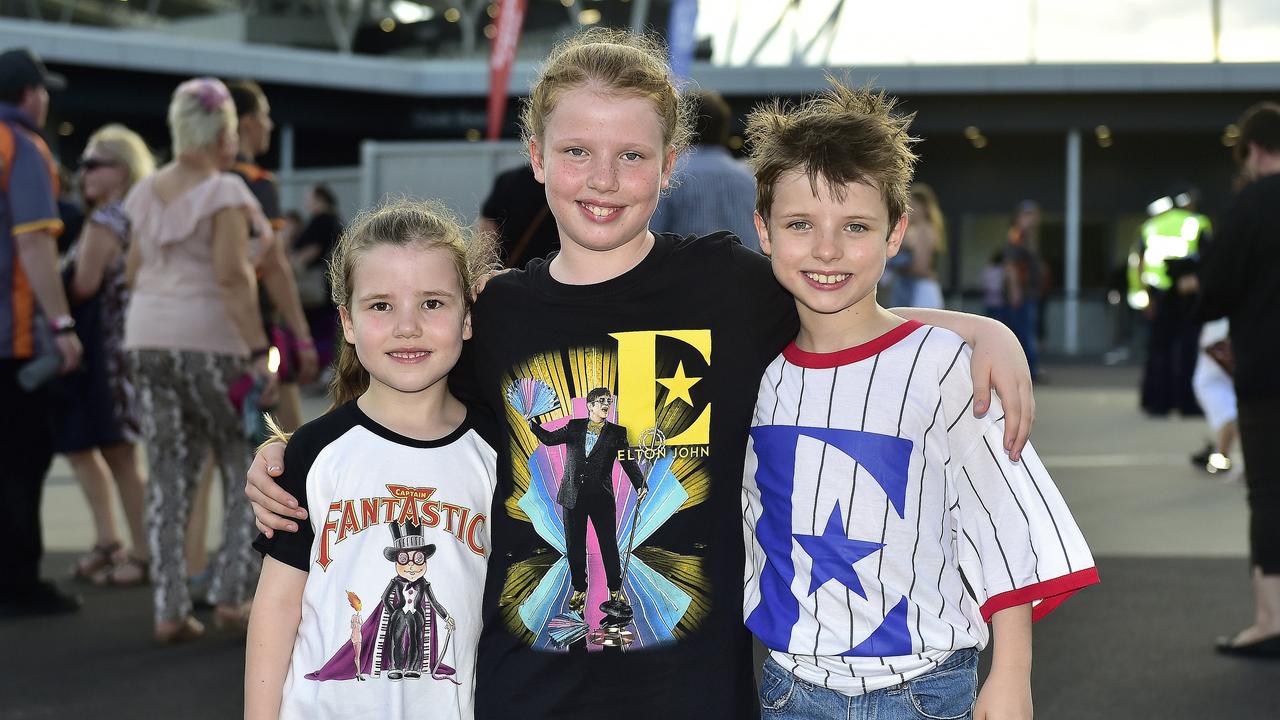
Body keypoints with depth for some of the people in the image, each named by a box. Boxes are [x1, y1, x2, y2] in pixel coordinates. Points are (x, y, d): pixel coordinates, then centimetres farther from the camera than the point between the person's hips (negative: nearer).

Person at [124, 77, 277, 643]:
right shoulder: (223, 192, -9)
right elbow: (231, 276, -16)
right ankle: (230, 593, 1)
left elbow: (134, 272, 17)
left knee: (169, 472, 9)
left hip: (148, 336, 6)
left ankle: (170, 609, 7)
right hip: (208, 338, -6)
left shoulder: (147, 192, 12)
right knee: (245, 469, 8)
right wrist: (258, 352, -17)